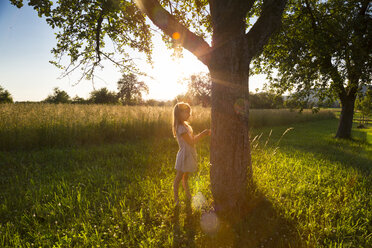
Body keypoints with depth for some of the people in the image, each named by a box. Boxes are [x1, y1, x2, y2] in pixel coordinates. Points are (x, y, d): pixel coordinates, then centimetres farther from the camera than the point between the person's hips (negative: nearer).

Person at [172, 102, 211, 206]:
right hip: (184, 155, -9)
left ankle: (188, 195, 35)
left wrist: (204, 134, 0)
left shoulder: (186, 125, 8)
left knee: (186, 177, 21)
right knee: (179, 177, 4)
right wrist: (202, 134, -14)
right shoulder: (180, 127, -22)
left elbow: (192, 138, 11)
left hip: (189, 155, 9)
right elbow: (191, 142, -22)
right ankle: (176, 199, 16)